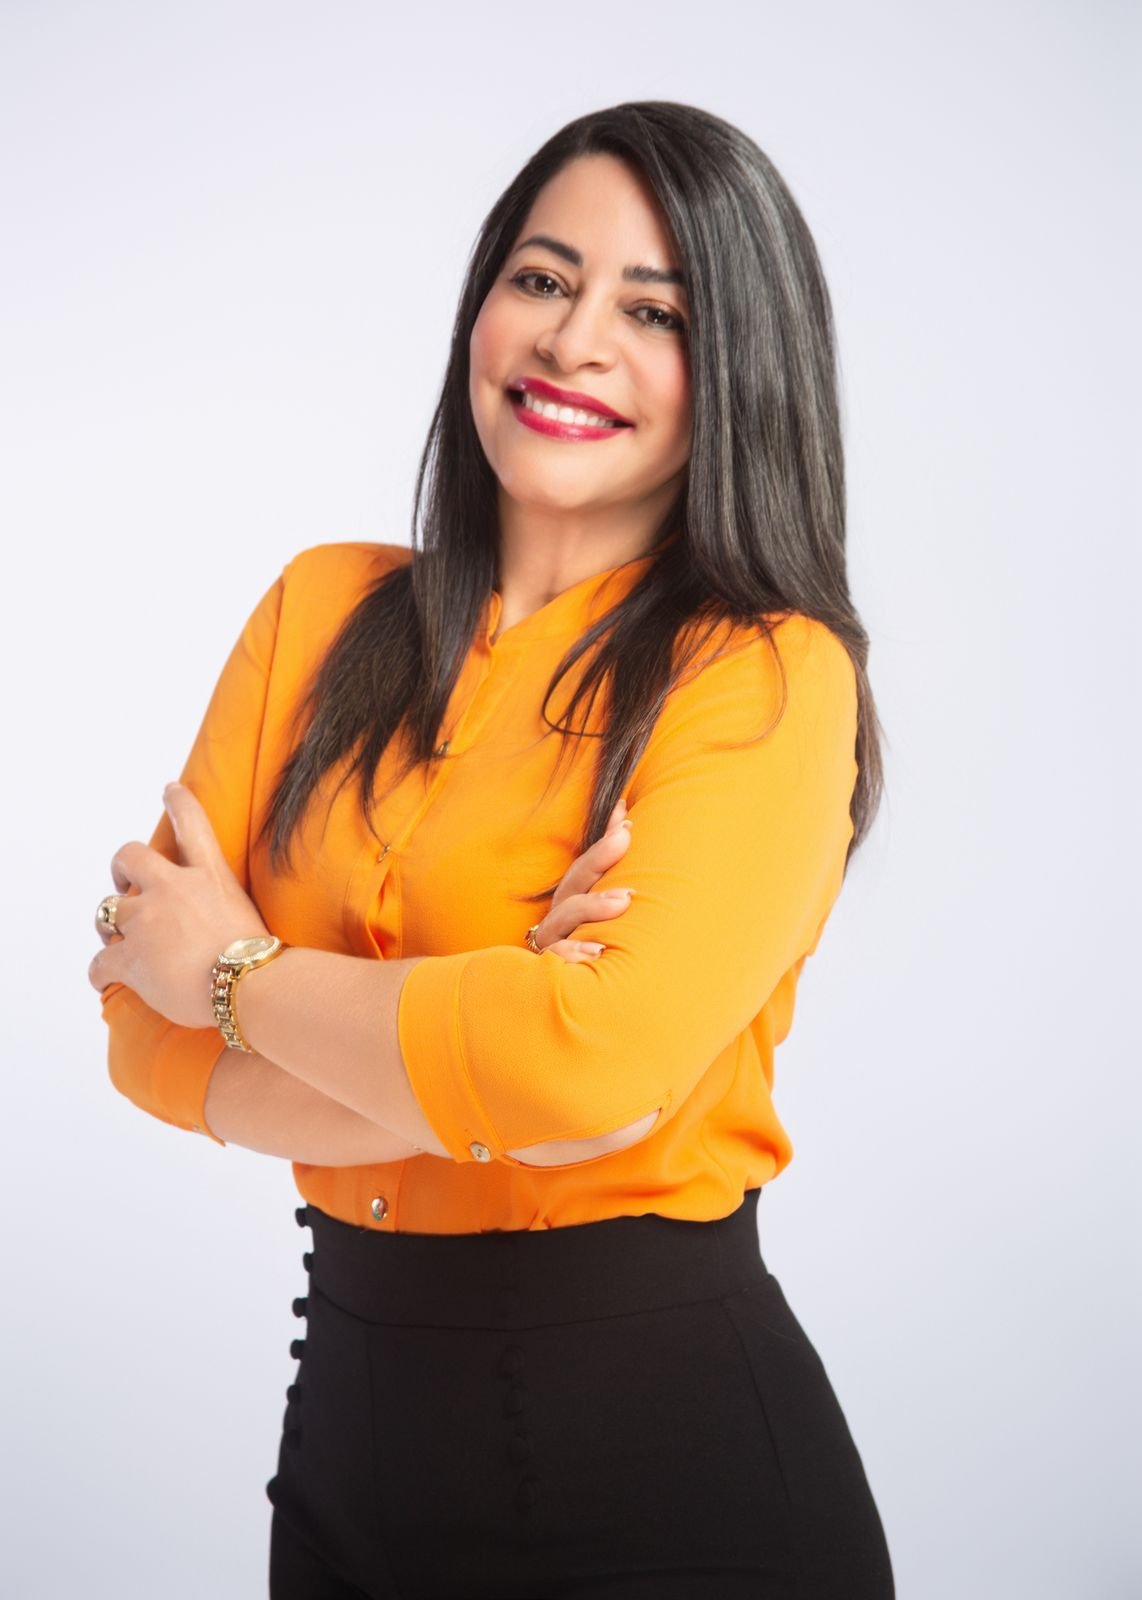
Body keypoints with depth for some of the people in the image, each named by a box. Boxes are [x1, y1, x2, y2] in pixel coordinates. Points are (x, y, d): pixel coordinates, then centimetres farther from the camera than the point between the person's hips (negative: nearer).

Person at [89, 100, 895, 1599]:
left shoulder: (769, 676, -11)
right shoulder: (326, 607, 3)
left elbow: (587, 1062, -25)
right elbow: (153, 1038, -4)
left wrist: (242, 973, -11)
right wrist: (473, 1089, -19)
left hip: (663, 1426, -4)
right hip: (350, 1403, 4)